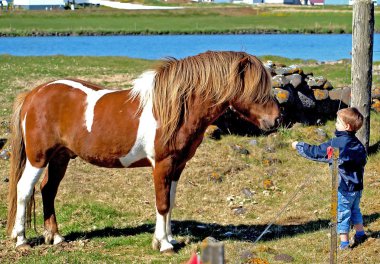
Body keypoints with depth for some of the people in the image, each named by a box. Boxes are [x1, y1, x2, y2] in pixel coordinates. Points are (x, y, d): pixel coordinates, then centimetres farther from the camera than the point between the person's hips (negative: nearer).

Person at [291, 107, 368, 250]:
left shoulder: (336, 144, -19)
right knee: (355, 210, 26)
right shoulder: (358, 144, 3)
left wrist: (299, 146, -1)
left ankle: (344, 243, 6)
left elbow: (316, 152, -14)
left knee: (342, 214, 3)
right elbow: (363, 160, 15)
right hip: (357, 186, 7)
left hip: (343, 187, -7)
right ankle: (360, 234, 37)